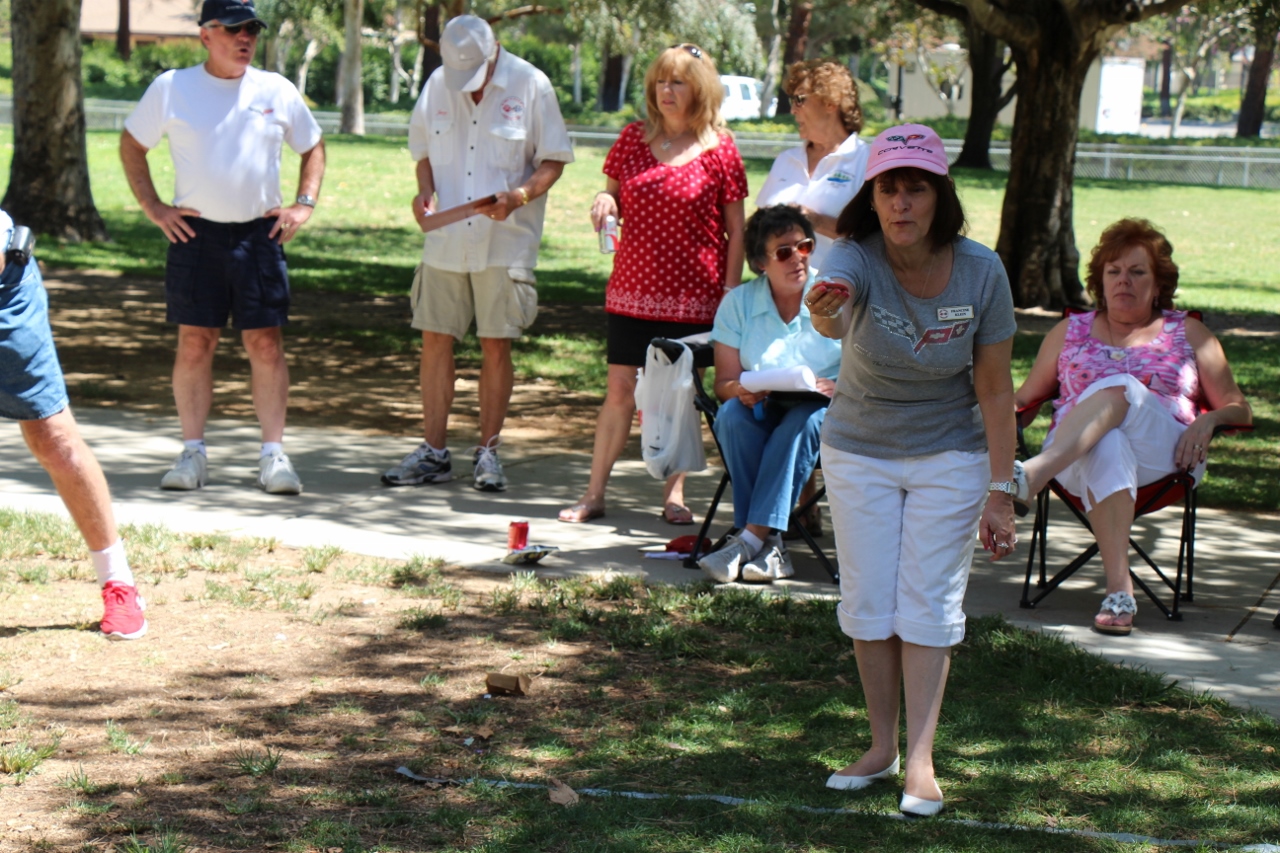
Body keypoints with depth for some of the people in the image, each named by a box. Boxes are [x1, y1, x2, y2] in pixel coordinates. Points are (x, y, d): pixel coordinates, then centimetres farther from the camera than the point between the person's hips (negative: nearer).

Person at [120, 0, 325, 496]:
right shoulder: (171, 89, 2)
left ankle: (273, 454, 2)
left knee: (266, 344, -2)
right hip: (195, 232, -1)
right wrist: (153, 207, 4)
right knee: (194, 343, 0)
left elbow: (313, 148, 19)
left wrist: (304, 205, 6)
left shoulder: (277, 92, 6)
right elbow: (132, 145, 12)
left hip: (260, 233, 1)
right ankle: (193, 453, 7)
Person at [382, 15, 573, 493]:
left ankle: (488, 452, 13)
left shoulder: (529, 86, -5)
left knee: (496, 345, 1)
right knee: (435, 340, 3)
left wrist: (519, 196, -18)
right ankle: (433, 453, 12)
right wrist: (425, 192, -2)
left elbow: (554, 159, -1)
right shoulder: (437, 84, 5)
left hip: (506, 242, -3)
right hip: (445, 240, 3)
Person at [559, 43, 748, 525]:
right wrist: (604, 202, -8)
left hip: (693, 294, -2)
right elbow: (613, 194, 17)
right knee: (620, 389, 3)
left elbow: (736, 230, -1)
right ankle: (594, 493, 9)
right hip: (633, 287, 2)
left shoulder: (719, 149, -3)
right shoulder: (633, 138, 5)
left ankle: (674, 494, 15)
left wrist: (731, 291, -6)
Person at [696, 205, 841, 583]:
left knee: (803, 421, -35)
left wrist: (835, 388, -24)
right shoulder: (739, 303, 3)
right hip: (761, 411, 2)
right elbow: (724, 382, 2)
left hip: (826, 412, -2)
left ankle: (751, 538, -39)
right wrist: (741, 391, -22)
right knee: (731, 416, -31)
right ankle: (767, 544, -35)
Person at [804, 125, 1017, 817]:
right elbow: (832, 317, -48)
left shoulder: (980, 272, -18)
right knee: (868, 604, 4)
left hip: (950, 454, -1)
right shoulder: (855, 259, -22)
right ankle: (882, 747, 19)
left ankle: (920, 759, 1)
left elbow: (995, 388, -10)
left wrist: (1001, 492, -11)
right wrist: (828, 312, -73)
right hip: (858, 450, 1)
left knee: (928, 604, -4)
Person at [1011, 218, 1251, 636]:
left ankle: (1032, 474, -59)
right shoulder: (1071, 331, 27)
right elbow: (1026, 397, 24)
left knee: (1119, 388, -34)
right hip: (1074, 455, 1)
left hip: (1162, 457, -1)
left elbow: (1239, 409, 17)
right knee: (1108, 447, -39)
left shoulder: (1187, 332, 23)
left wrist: (1208, 419, -6)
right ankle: (1119, 590, -51)